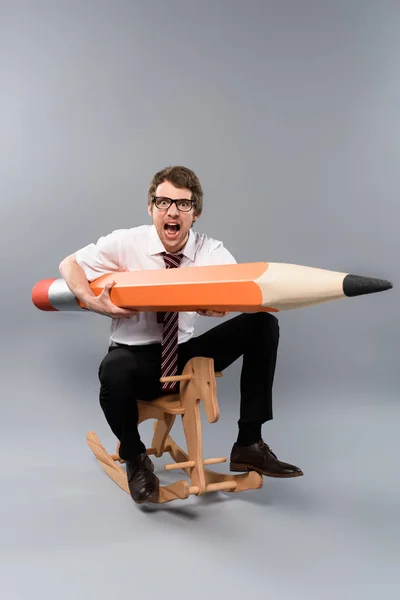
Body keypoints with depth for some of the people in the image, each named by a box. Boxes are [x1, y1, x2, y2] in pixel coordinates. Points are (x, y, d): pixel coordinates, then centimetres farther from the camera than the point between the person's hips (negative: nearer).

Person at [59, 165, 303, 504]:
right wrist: (95, 303, -17)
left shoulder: (210, 251, -6)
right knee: (114, 370, -40)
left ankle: (249, 445, -7)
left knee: (263, 325, -14)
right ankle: (134, 457, -6)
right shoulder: (125, 243, -8)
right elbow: (69, 264, 2)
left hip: (186, 355, 3)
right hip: (135, 357, -2)